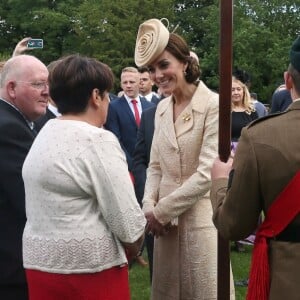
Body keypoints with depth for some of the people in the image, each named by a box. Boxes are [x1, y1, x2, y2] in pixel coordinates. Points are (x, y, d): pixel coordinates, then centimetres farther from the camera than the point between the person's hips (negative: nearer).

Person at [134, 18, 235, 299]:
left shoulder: (213, 105, -14)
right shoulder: (162, 108, 8)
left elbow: (206, 173, -18)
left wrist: (160, 211, -11)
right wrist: (149, 207, -5)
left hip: (200, 218, -6)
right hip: (165, 220, 6)